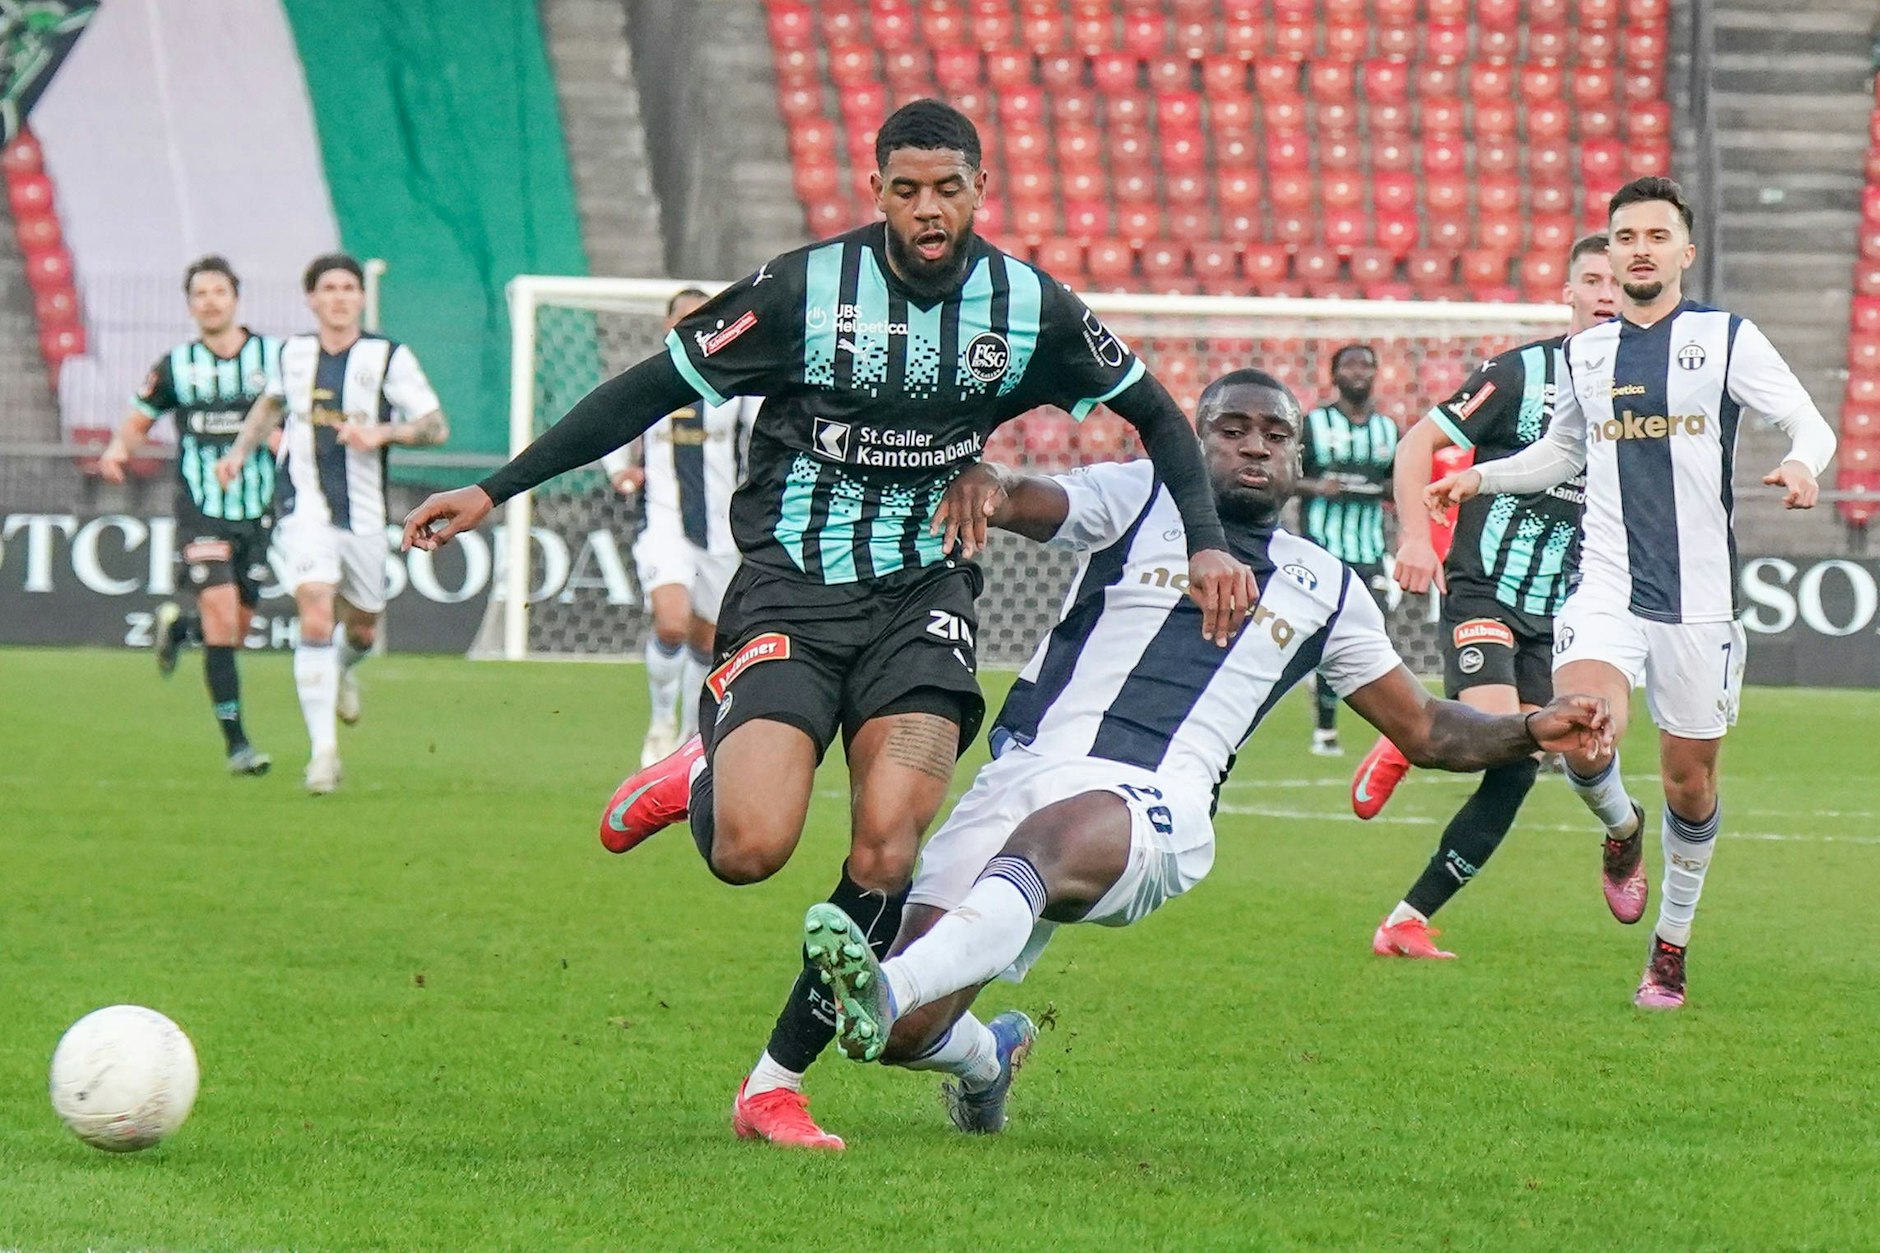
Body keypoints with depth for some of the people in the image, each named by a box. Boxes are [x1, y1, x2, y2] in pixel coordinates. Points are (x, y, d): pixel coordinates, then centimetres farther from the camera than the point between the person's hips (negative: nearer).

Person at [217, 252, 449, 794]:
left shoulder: (389, 357, -5)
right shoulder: (293, 353, 5)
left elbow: (437, 427, -8)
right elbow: (272, 402, 28)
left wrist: (381, 432, -23)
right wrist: (239, 452, 19)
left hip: (365, 516, 0)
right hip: (306, 511, 0)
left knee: (362, 630, 14)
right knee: (315, 619, -19)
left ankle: (343, 671, 53)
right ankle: (323, 749, -20)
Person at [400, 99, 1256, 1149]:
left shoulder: (1029, 307, -1)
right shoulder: (805, 289, -9)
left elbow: (1155, 414, 14)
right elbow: (654, 390, -2)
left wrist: (1208, 543, 1)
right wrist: (495, 491, -3)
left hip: (922, 594, 2)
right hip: (792, 589, -2)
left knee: (887, 846, -18)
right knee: (752, 849, -22)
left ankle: (779, 1082, -2)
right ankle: (701, 777, 16)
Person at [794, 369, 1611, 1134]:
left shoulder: (1326, 590, 23)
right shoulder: (1137, 499, 16)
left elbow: (1426, 731, 32)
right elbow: (1036, 505, -5)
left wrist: (1531, 731, 14)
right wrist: (988, 486, -30)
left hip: (1155, 810, -1)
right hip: (1031, 768, 1)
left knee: (1045, 841, -39)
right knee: (908, 1033, -7)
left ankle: (890, 992, -61)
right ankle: (987, 1059, 31)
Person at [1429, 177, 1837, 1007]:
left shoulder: (1729, 340, 0)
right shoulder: (1584, 353, 11)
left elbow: (1810, 423, -2)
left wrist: (1801, 463, -25)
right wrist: (1482, 477, 15)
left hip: (1700, 598, -1)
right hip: (1606, 589, 1)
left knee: (1690, 781, 5)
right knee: (1582, 741, -24)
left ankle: (1672, 946, 25)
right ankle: (1621, 830, 11)